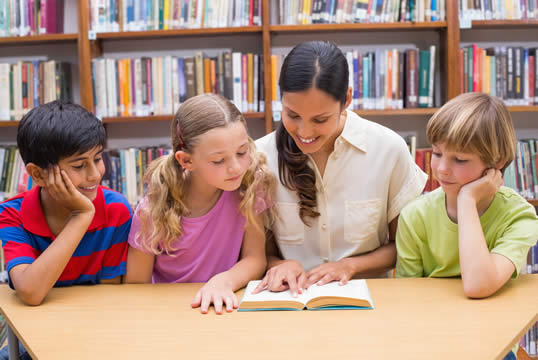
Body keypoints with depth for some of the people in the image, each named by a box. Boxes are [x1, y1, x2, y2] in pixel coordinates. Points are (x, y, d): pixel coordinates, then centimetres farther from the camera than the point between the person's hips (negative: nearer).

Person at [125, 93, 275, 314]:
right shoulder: (154, 211, -13)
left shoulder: (251, 183, -9)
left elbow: (255, 258, -7)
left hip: (227, 306, 2)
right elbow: (136, 286, -4)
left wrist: (224, 281, -26)